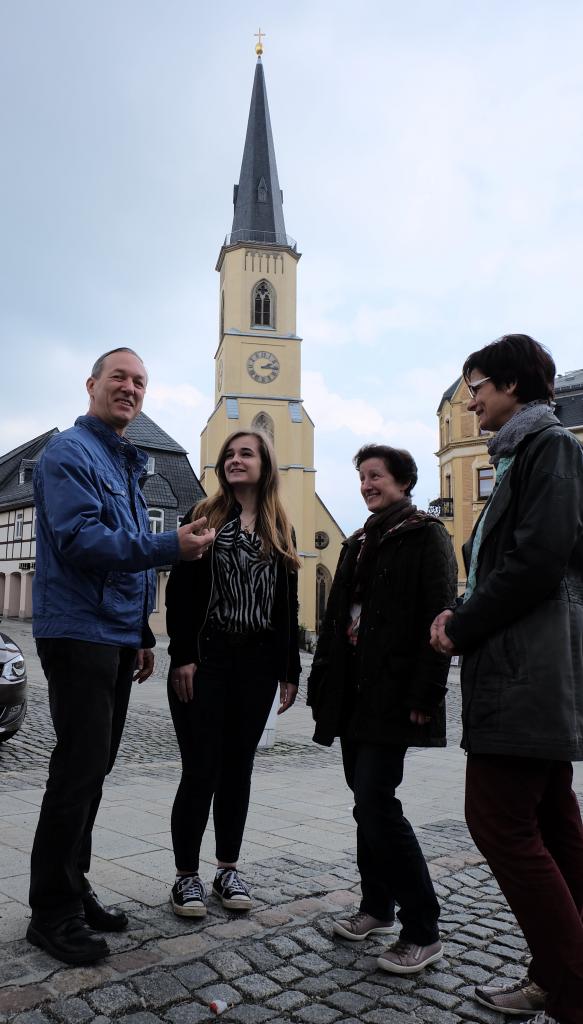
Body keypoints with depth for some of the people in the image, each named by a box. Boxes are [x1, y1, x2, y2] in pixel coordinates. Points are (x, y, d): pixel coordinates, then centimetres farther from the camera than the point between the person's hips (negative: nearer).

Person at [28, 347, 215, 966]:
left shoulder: (126, 464, 19)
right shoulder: (70, 452, -8)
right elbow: (79, 540, -21)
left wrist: (142, 635, 20)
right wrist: (171, 547, -25)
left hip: (116, 637, 9)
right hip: (78, 633, -9)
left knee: (92, 770, 14)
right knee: (78, 770, -4)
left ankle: (72, 891, 26)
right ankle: (51, 912, 11)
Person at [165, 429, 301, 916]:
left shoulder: (281, 532, 11)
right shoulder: (204, 518, 2)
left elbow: (287, 606, 11)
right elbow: (180, 591, -5)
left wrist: (290, 670, 7)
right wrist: (182, 657, -13)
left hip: (257, 662, 3)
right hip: (206, 657, -3)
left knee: (238, 766, 11)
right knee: (202, 768, -1)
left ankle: (228, 867, 26)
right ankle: (187, 875, 15)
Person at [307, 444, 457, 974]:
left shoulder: (426, 536, -4)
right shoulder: (358, 544, 18)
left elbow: (438, 618, -13)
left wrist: (424, 694, -20)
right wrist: (322, 686, 12)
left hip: (392, 693, -7)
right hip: (353, 692, 8)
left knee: (376, 801, -10)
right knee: (367, 801, 13)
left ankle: (423, 931, 2)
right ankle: (377, 908, 28)